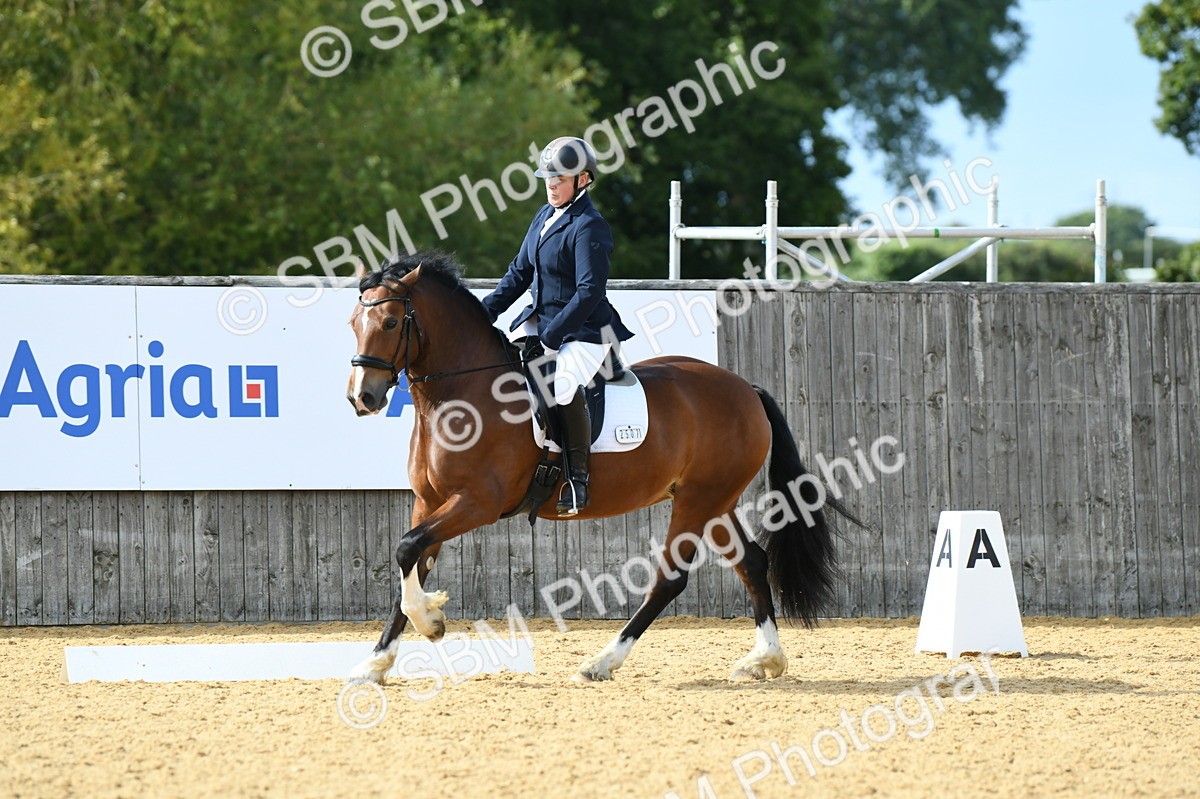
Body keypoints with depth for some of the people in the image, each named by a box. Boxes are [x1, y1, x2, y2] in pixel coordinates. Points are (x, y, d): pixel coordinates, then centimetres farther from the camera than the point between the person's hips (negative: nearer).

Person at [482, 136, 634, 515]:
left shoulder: (588, 227, -15)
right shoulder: (545, 216, 10)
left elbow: (589, 292, -21)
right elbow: (520, 272, 18)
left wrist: (551, 336, -23)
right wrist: (486, 312, 6)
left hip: (584, 329, -9)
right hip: (539, 320, 9)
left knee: (564, 386, -33)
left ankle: (578, 479, -23)